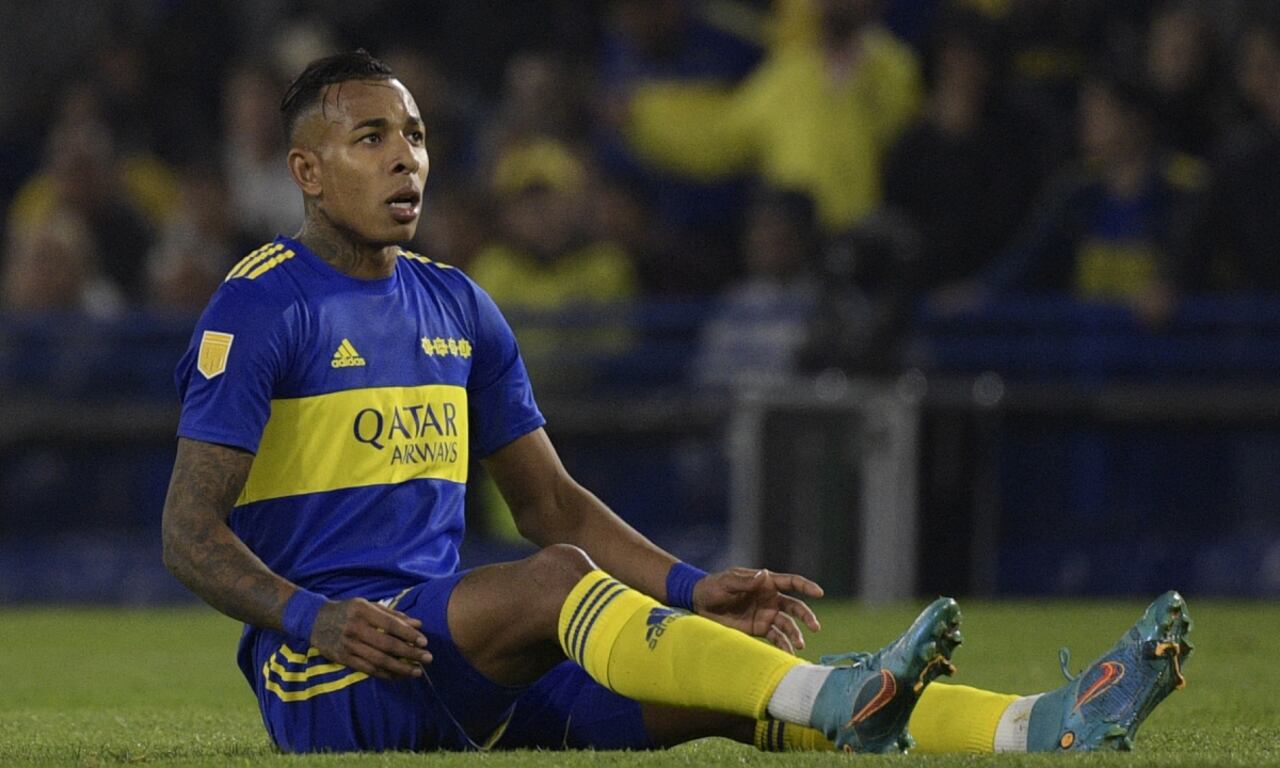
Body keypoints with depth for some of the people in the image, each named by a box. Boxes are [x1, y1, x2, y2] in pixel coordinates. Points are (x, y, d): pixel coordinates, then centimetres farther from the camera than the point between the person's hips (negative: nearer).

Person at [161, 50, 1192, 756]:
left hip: (463, 666, 6)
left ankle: (1040, 728, -32)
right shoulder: (260, 308, -5)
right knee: (560, 577, -34)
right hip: (324, 678, -6)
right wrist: (312, 618, -26)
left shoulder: (455, 308, 17)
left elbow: (551, 500, 21)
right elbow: (190, 533, -9)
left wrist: (692, 591, 7)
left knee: (729, 687, -15)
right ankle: (831, 701, -53)